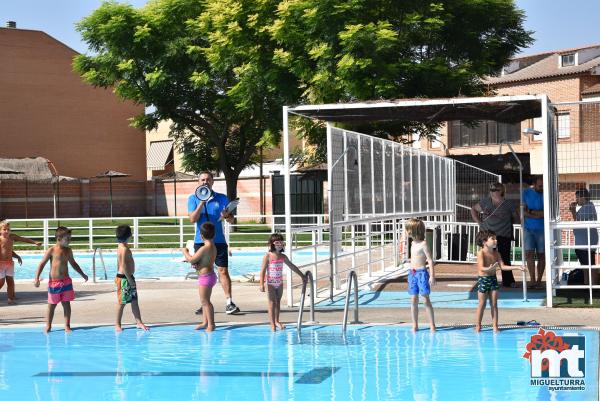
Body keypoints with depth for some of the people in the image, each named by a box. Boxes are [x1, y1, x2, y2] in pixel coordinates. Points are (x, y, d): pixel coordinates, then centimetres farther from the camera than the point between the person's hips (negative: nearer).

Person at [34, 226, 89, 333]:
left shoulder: (68, 251, 8)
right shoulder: (51, 251, -8)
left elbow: (73, 263, 24)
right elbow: (42, 264, -8)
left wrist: (82, 274, 27)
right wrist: (37, 278, -17)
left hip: (66, 281, 4)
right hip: (54, 282, -4)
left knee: (66, 304, 4)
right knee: (52, 305, 5)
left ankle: (67, 326, 11)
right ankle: (48, 326, 17)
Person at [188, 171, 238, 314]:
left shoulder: (222, 198, 6)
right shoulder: (193, 199, 4)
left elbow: (231, 220, 5)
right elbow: (193, 219, -9)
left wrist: (227, 215, -18)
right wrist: (202, 202, -17)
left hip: (219, 241, 0)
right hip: (200, 242, 0)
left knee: (223, 271, -5)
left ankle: (229, 303, -5)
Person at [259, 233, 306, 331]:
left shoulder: (282, 256, 5)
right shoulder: (268, 256, -11)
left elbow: (292, 266, 15)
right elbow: (263, 270, -13)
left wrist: (302, 275, 18)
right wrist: (262, 284, -20)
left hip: (279, 282, 5)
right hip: (270, 282, -5)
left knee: (278, 302, 14)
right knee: (272, 303, -4)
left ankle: (277, 321, 27)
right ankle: (272, 324, -2)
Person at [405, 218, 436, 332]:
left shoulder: (423, 244, -11)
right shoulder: (412, 244, 11)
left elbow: (430, 260, -13)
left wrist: (432, 276, -16)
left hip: (422, 273, -7)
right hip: (412, 273, 7)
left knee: (426, 299, -4)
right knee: (413, 300, 7)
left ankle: (432, 324, 2)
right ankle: (415, 325, 12)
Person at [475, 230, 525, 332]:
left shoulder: (496, 253, 4)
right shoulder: (481, 253, -15)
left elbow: (503, 266, 2)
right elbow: (481, 268, -25)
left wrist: (517, 267, -5)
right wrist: (489, 269, -46)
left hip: (493, 278, 5)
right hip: (483, 279, -5)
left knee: (494, 304, 5)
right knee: (482, 304, 1)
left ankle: (495, 326, 9)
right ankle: (478, 325, 14)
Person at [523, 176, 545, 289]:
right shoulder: (526, 193, 4)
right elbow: (523, 211, -3)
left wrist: (531, 211, -9)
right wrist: (539, 215, -11)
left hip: (542, 229, -1)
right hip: (528, 229, 1)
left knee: (541, 255, 2)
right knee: (529, 253, -7)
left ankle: (539, 281, 9)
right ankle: (532, 280, -3)